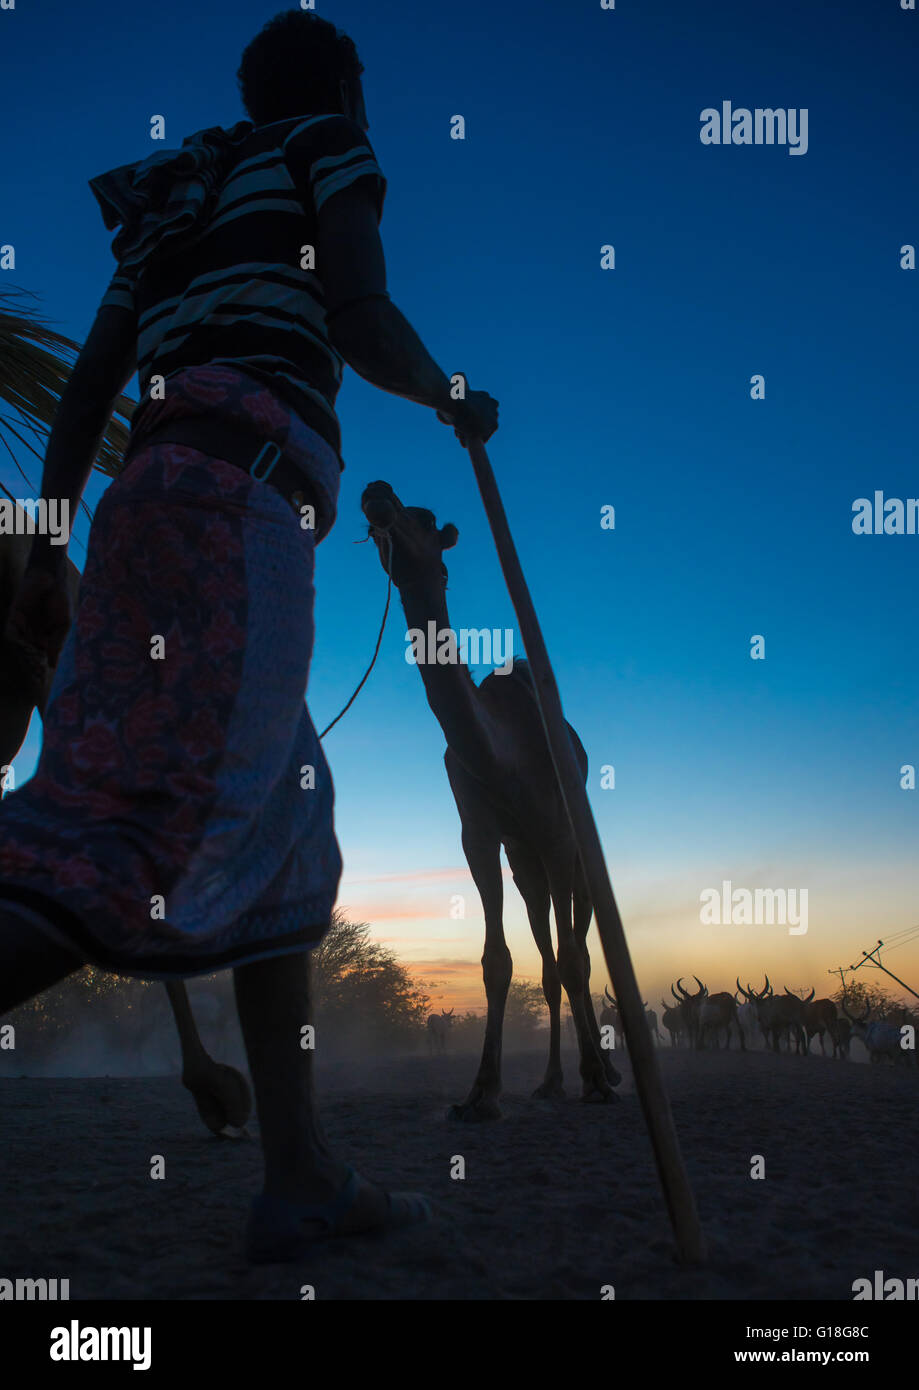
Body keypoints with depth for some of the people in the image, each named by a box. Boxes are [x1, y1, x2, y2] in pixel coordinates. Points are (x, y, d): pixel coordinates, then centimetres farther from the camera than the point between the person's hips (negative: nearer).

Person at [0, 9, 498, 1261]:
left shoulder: (178, 203, 32)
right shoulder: (326, 149, 13)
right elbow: (361, 322, -5)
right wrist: (453, 400, 15)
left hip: (153, 494, 8)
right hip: (242, 493, -8)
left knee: (288, 837, 8)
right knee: (181, 840, -17)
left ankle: (303, 1178, 9)